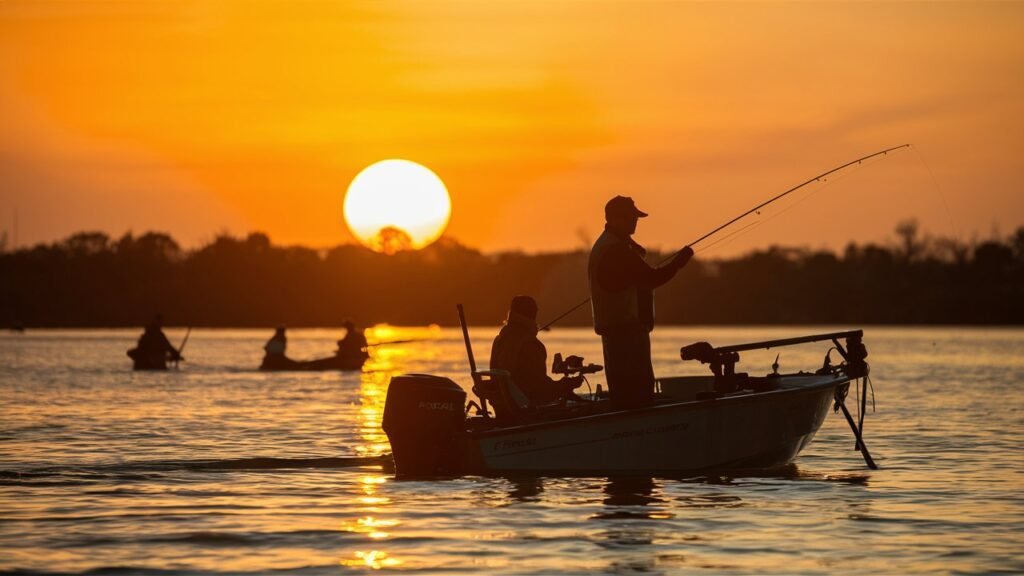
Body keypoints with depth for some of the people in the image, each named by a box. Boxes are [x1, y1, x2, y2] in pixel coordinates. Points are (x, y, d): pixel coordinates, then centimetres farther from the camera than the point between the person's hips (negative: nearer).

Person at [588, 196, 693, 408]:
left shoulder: (603, 245, 18)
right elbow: (651, 278, -19)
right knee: (638, 387, -13)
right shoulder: (617, 249, -17)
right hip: (627, 327, -11)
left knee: (622, 387, 10)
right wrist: (679, 261, -7)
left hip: (612, 327, 11)